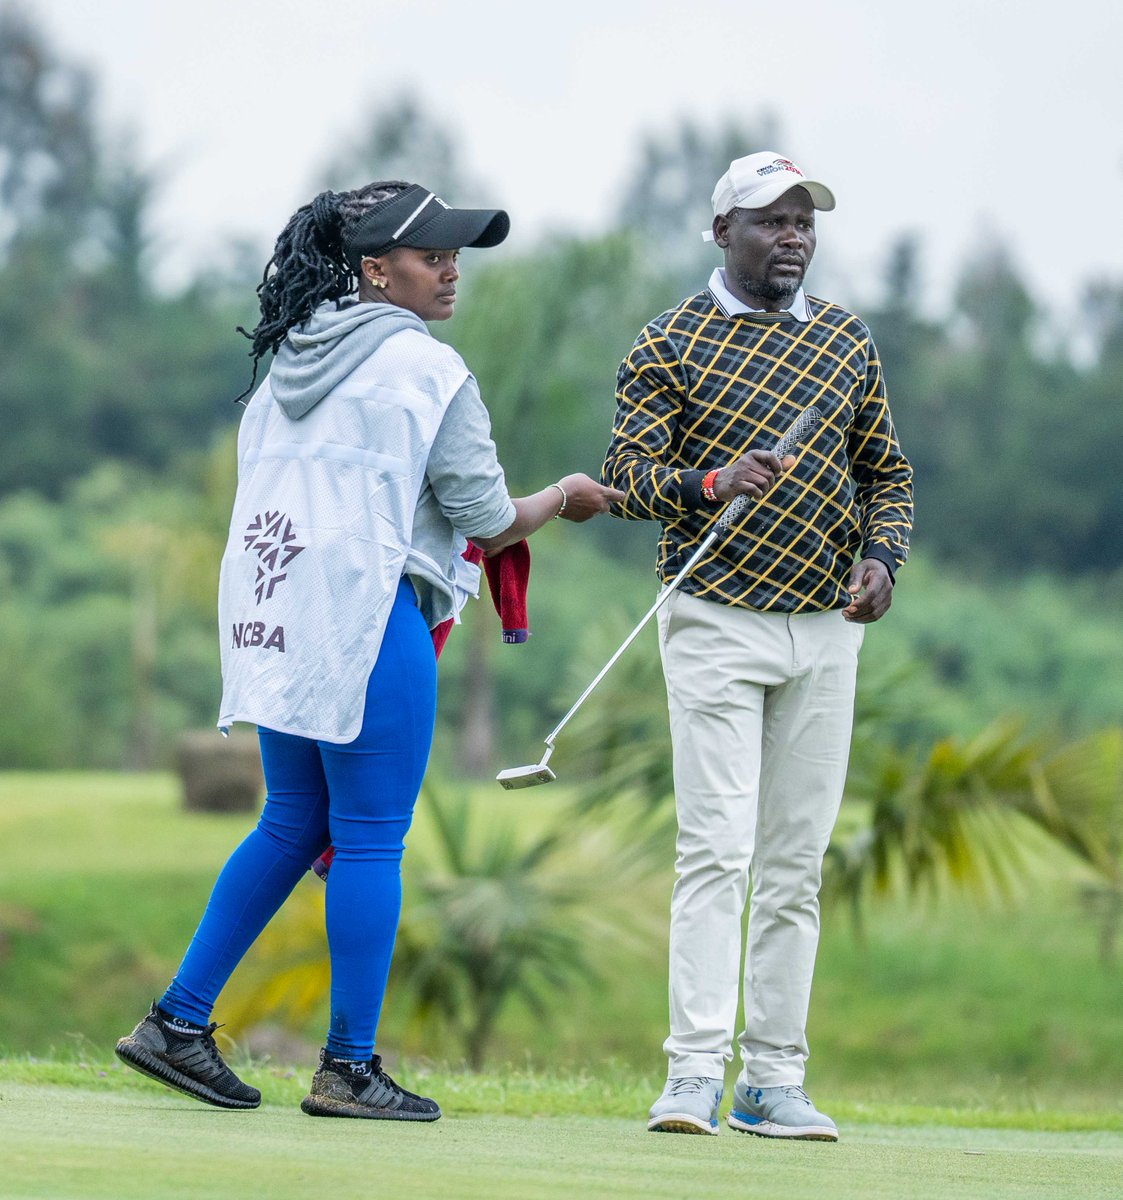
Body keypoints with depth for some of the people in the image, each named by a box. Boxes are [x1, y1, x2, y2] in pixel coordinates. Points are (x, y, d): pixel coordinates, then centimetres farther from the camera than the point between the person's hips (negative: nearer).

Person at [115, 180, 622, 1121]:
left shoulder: (287, 361, 15)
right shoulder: (427, 368, -7)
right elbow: (488, 524, -5)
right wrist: (564, 498, 13)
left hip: (272, 614, 8)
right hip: (365, 618, -8)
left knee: (293, 823, 17)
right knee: (371, 838, -2)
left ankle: (179, 1022, 14)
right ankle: (350, 1068, 0)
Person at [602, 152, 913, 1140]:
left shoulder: (848, 342, 11)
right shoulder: (671, 344, -1)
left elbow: (887, 468, 16)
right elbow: (628, 470, -7)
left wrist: (882, 555, -4)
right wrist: (708, 484, -27)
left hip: (826, 627, 4)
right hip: (716, 622, -4)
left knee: (796, 862, 4)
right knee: (716, 848, -12)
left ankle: (774, 1079, 8)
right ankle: (696, 1075, -13)